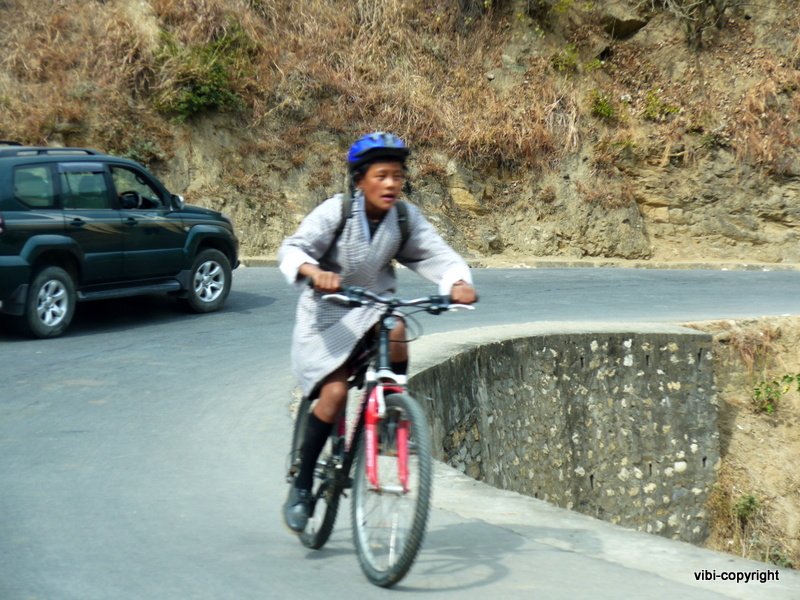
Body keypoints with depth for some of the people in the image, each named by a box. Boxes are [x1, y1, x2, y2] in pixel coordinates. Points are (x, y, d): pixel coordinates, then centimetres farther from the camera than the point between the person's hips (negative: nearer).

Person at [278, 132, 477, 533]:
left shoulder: (406, 217, -8)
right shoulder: (336, 211, -17)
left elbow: (438, 256, -13)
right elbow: (293, 249, -26)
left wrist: (458, 283, -36)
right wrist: (313, 271, -48)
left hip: (374, 307, 3)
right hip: (327, 316, -3)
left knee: (396, 331, -32)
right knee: (335, 392, -19)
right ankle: (301, 487, -3)